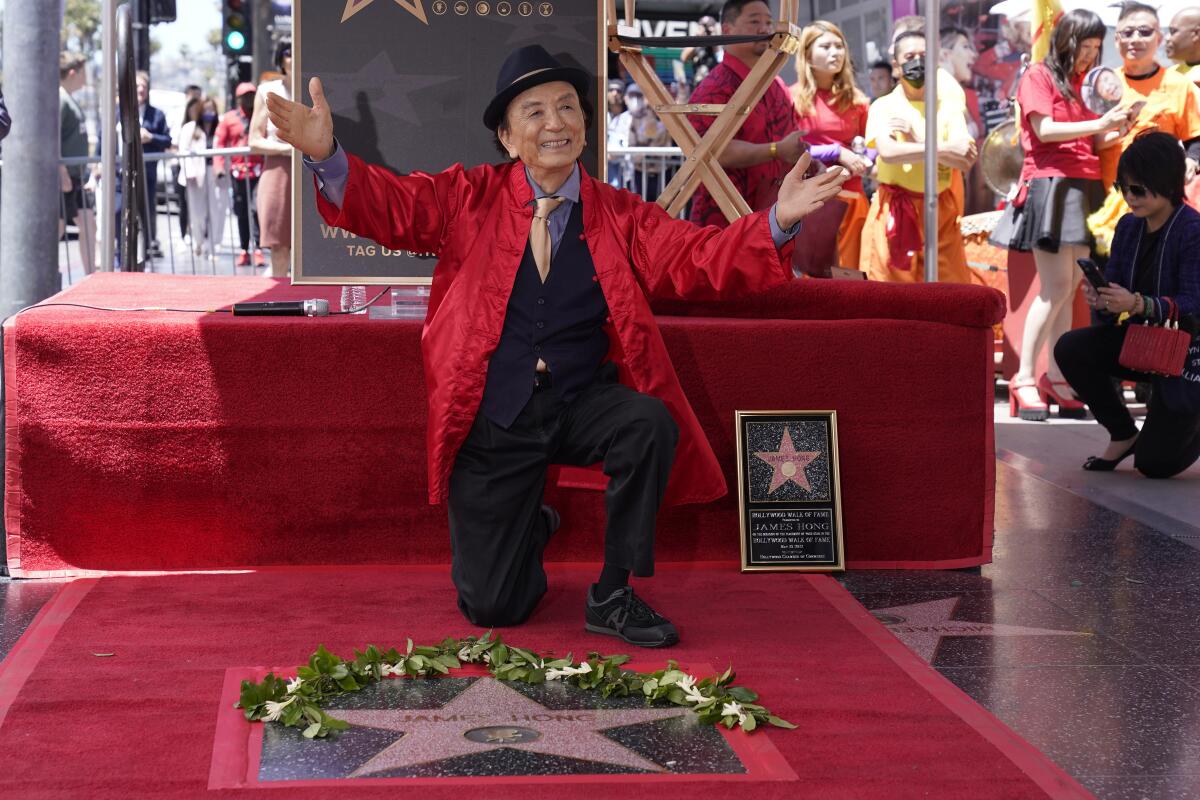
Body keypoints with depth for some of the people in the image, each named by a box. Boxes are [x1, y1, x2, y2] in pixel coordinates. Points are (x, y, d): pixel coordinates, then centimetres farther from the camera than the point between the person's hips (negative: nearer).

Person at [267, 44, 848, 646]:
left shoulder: (619, 215, 4)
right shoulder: (470, 197, 2)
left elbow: (696, 260, -7)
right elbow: (391, 206, -9)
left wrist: (777, 222, -25)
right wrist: (326, 155, -30)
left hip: (582, 404, 1)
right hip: (492, 420, -1)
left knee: (652, 424, -33)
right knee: (490, 606, -4)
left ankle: (611, 596, -13)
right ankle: (532, 528, 35)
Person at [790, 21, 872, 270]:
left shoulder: (856, 100, 12)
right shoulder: (794, 97, 0)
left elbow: (870, 149, 18)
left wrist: (861, 158, -4)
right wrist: (836, 153, -11)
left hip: (851, 198, 4)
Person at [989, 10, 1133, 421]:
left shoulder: (1078, 83, 21)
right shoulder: (1038, 76, 0)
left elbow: (1088, 140, 20)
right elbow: (1044, 129, -12)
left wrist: (1115, 132, 1)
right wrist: (1099, 124, -16)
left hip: (1083, 186, 7)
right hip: (1050, 184, -7)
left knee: (1069, 288, 4)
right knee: (1056, 286, -14)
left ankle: (1055, 378, 7)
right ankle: (1023, 378, -12)